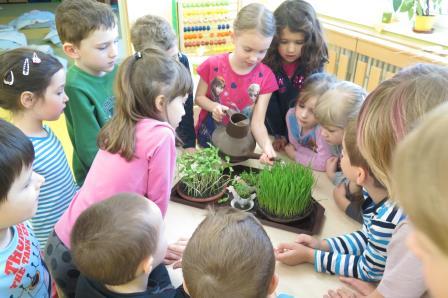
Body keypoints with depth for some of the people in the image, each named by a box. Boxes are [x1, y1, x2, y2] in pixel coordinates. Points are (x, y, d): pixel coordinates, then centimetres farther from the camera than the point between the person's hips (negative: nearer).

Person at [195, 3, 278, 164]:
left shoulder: (266, 77, -17)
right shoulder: (213, 65, -18)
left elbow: (257, 122, -20)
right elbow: (199, 97, -4)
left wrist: (267, 147, -38)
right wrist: (214, 106, -27)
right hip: (208, 137, 0)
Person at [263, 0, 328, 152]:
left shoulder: (314, 66, -15)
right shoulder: (268, 63, -17)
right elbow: (270, 104, -13)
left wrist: (288, 137, -18)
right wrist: (278, 135, -13)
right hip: (271, 130, 0)